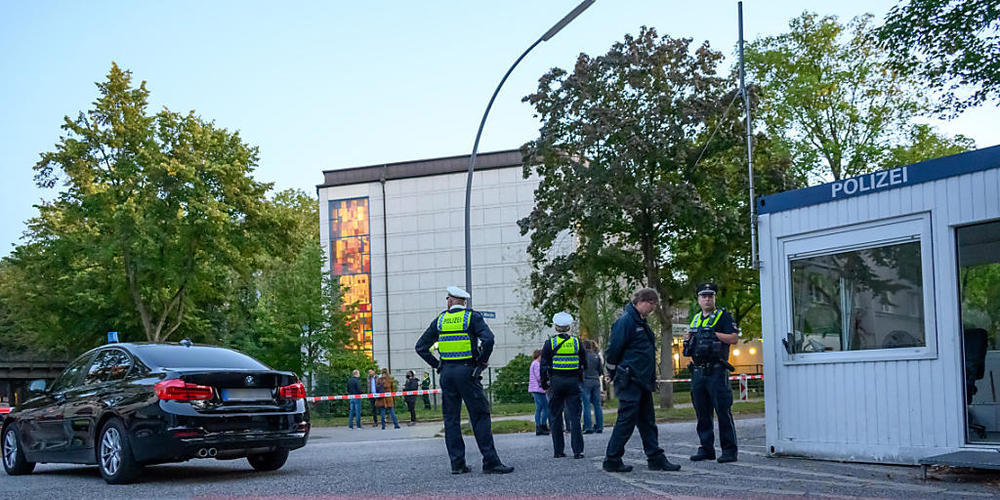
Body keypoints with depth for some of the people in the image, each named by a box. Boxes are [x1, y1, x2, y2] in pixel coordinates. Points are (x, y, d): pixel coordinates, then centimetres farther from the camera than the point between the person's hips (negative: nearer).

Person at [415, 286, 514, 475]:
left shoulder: (440, 320, 10)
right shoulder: (472, 317, -1)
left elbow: (421, 347, 10)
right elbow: (488, 339, -17)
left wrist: (437, 365, 12)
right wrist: (483, 361, -4)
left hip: (446, 372, 4)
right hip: (467, 370, -4)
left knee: (451, 418, 7)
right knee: (480, 416, -2)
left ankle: (457, 463, 5)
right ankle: (490, 462, -7)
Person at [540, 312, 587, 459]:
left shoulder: (550, 343, -3)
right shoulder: (577, 341, 3)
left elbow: (544, 365, -1)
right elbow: (584, 364, 9)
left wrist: (544, 383, 9)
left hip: (556, 382, -1)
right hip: (573, 382, 1)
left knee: (556, 417, 8)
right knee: (575, 416, 1)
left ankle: (558, 450, 9)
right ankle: (578, 450, -6)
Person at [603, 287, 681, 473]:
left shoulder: (641, 322, 18)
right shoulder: (626, 321, -13)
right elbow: (612, 351, -15)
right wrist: (616, 376, -5)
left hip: (642, 381, 10)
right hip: (629, 382, -10)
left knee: (647, 422, 11)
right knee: (626, 421, -7)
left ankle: (656, 458, 15)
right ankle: (612, 461, 1)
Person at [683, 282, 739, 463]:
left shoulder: (723, 316, 0)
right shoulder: (696, 319, 19)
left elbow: (734, 338, -10)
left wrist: (714, 334, -14)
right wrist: (688, 340, 7)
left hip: (716, 372, -7)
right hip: (698, 372, 7)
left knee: (723, 411, -7)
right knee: (702, 413, 9)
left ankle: (729, 450, -4)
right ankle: (706, 448, 16)